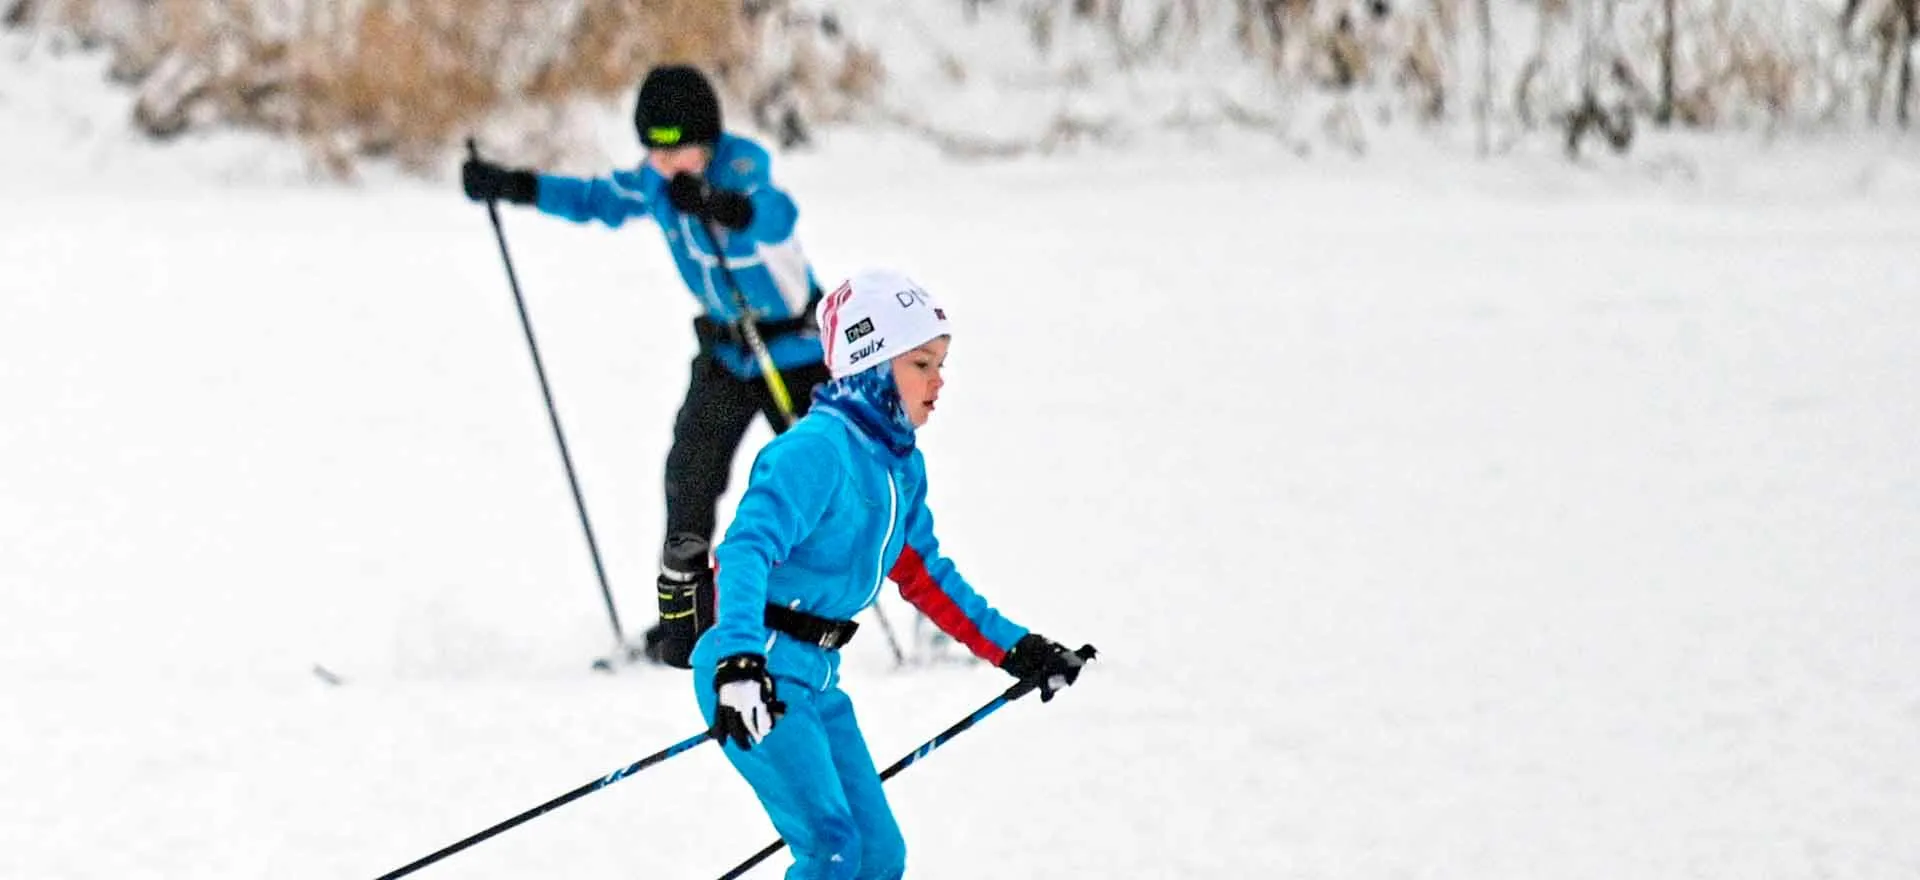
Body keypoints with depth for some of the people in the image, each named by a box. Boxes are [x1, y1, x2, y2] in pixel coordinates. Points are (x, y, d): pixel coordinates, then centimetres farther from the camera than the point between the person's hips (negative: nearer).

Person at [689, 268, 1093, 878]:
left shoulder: (902, 466, 11)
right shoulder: (817, 450, -18)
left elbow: (925, 576, 24)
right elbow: (748, 548, -29)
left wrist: (1015, 650, 24)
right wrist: (739, 660, -44)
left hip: (818, 680, 10)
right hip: (754, 673, -10)